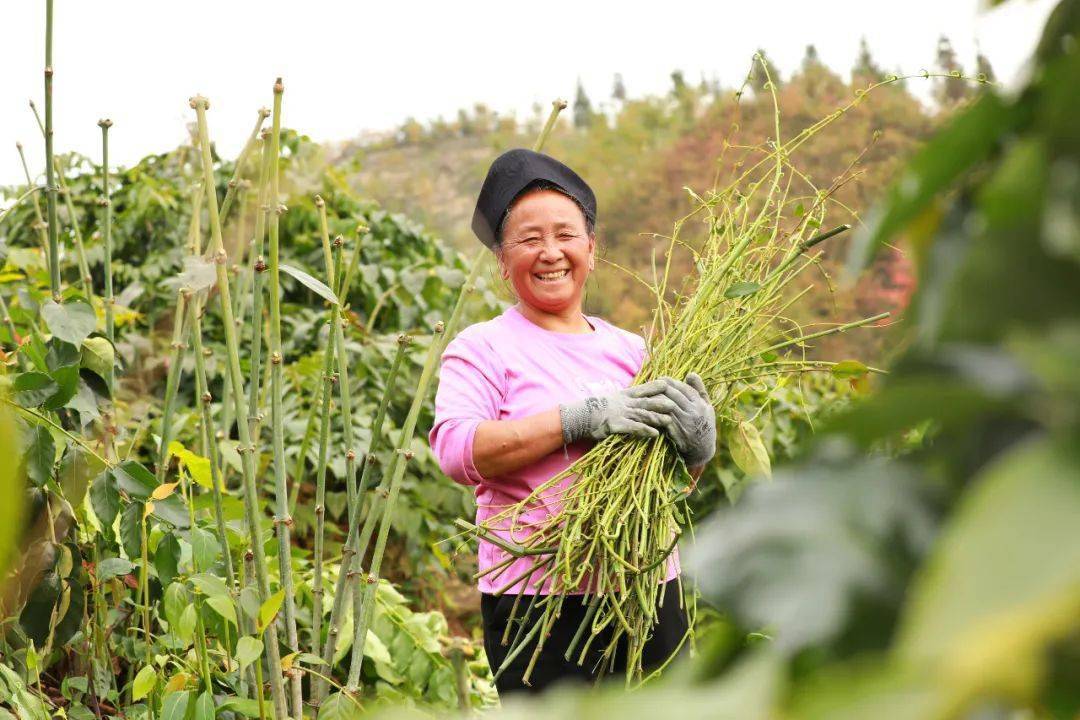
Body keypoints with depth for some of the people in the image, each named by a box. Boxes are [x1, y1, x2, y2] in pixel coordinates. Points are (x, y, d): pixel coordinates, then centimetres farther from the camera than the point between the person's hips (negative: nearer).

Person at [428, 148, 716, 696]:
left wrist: (697, 443, -10)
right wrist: (581, 418, -23)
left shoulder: (630, 350, 14)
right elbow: (457, 450, -16)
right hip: (537, 600, -4)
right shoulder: (483, 349, 1)